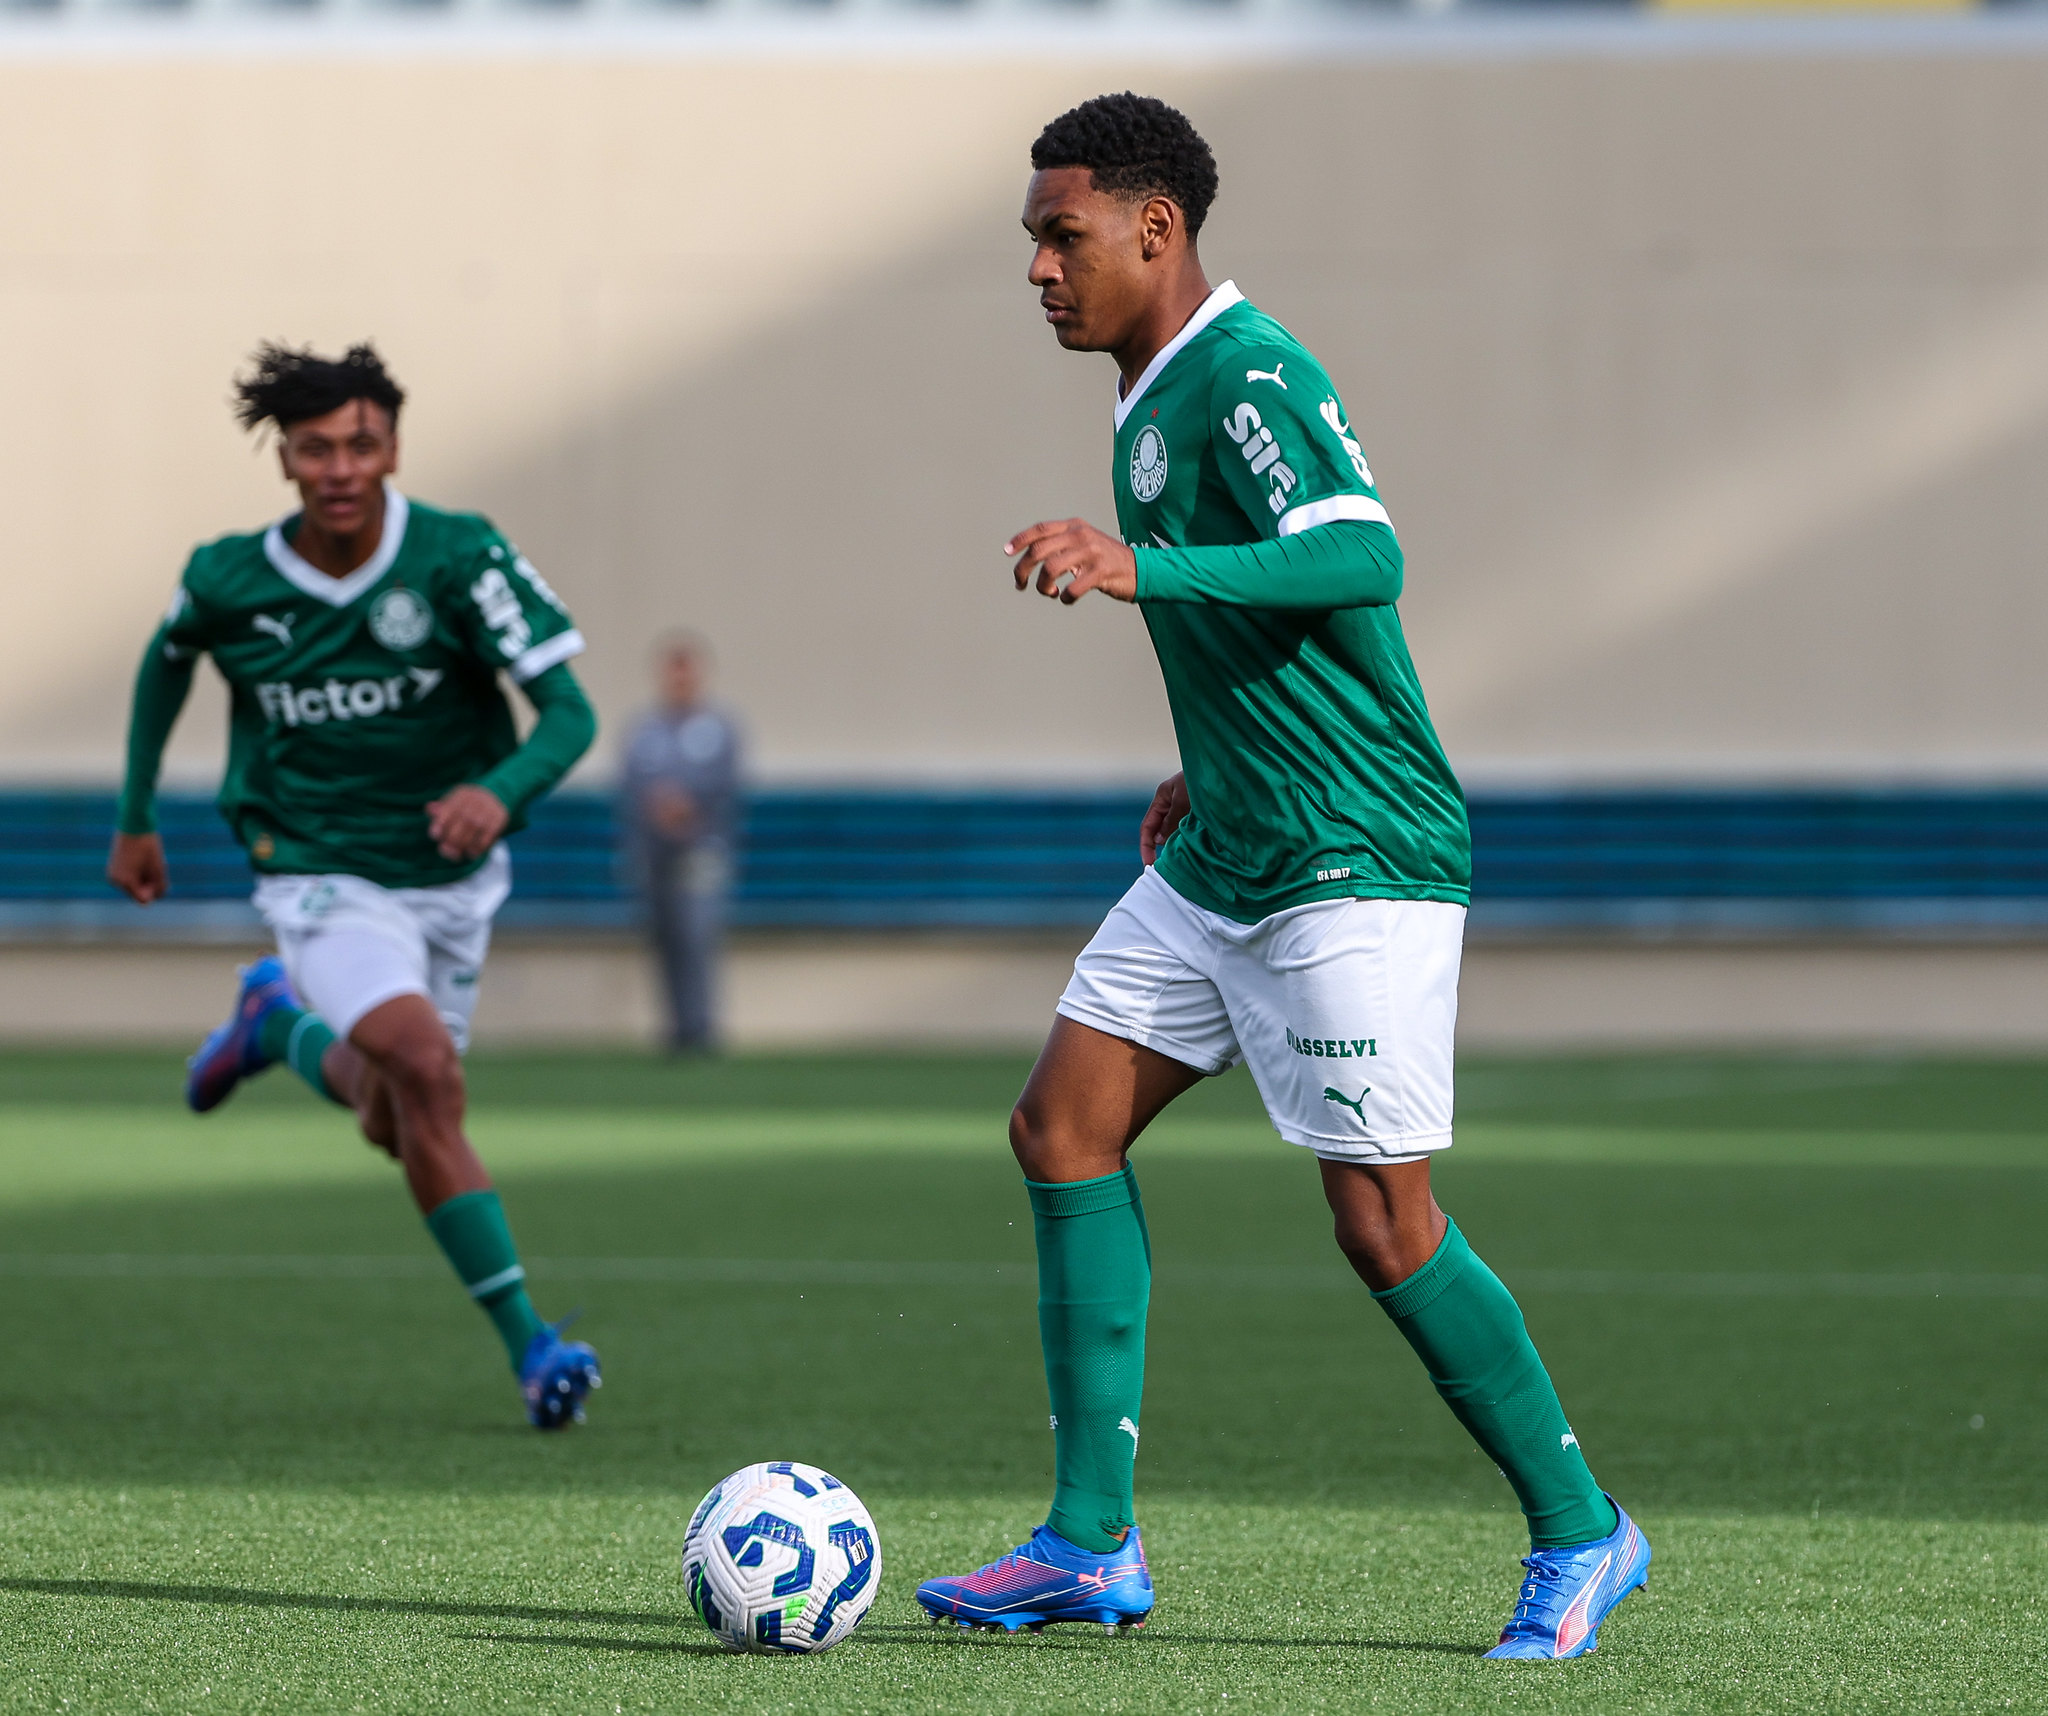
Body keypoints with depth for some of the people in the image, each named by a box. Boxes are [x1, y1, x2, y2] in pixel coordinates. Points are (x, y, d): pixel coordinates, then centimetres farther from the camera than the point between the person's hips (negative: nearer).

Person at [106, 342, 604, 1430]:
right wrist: (135, 818, 18)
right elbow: (167, 658, 11)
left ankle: (281, 1023, 49)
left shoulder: (459, 557, -18)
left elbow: (570, 710, -20)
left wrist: (502, 791, -41)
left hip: (452, 874, 2)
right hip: (321, 879, -2)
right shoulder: (228, 582, -13)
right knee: (425, 1069, -26)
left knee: (393, 1126, 15)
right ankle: (527, 1343, -21)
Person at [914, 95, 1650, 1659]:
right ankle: (1092, 1545, 4)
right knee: (1066, 1126, 3)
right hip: (1222, 864, 10)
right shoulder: (1159, 395, 14)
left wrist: (1139, 569, -39)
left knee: (1384, 1225, -9)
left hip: (1354, 867, -10)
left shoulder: (1249, 377, -16)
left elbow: (1360, 560, -32)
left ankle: (1580, 1538, 6)